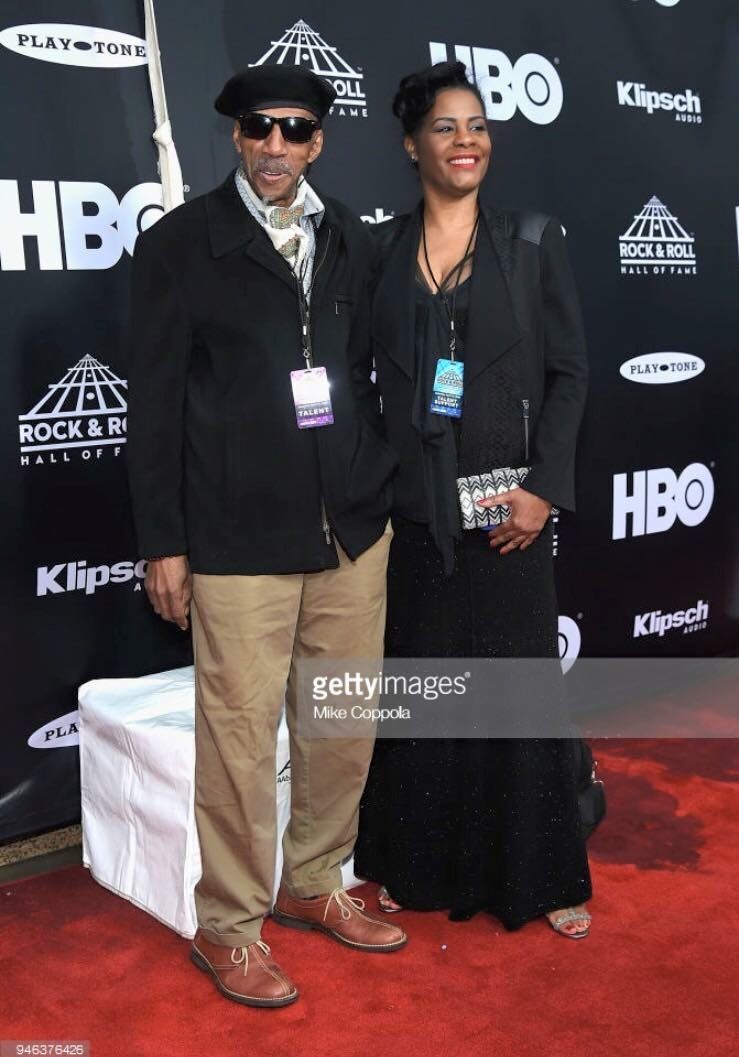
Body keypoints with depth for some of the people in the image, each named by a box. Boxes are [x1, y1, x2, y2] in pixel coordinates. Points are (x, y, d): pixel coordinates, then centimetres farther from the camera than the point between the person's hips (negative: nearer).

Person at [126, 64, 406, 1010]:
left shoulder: (352, 241, 10)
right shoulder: (179, 244, -2)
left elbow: (370, 373, 14)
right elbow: (155, 403, -3)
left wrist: (385, 494, 9)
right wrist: (163, 543, -6)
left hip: (355, 531, 5)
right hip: (241, 540, -4)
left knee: (343, 729, 13)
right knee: (239, 739, 1)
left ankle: (313, 886, 34)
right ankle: (227, 926, 21)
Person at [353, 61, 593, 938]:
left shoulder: (532, 242, 2)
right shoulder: (380, 250, 6)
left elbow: (569, 372, -1)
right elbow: (359, 376, 6)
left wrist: (542, 488, -10)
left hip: (506, 504, -1)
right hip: (407, 505, 2)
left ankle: (537, 873, 20)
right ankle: (414, 862, 26)